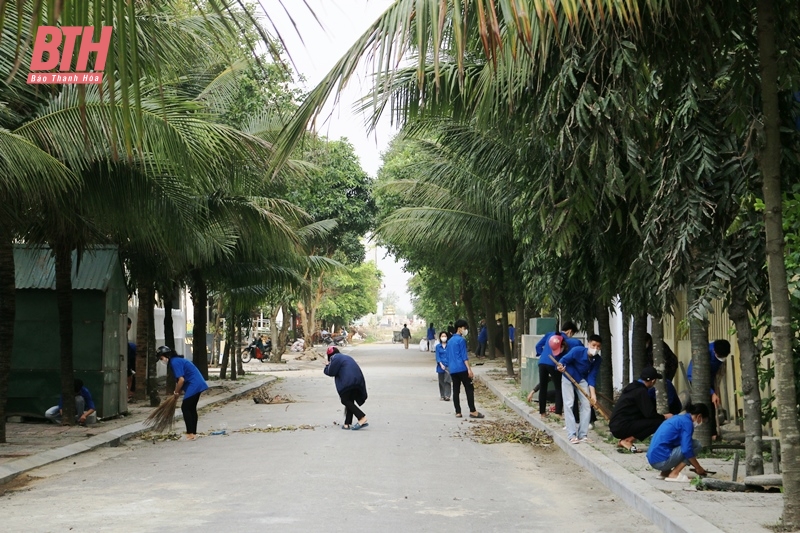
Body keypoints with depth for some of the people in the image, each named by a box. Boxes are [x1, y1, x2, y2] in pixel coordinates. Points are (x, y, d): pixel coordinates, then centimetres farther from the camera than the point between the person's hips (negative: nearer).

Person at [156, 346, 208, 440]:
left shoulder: (175, 362, -15)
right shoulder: (177, 361, 16)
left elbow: (181, 380, -19)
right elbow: (178, 380, 18)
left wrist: (176, 392, -6)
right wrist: (178, 392, 12)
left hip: (194, 386, -10)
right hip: (198, 385, 10)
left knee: (185, 408, -5)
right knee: (192, 408, 14)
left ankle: (190, 434, -6)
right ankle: (193, 433, 19)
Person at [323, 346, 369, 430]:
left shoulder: (335, 358, 3)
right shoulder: (346, 357, 30)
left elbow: (331, 372, 0)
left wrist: (327, 366, 20)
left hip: (347, 382, -9)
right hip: (358, 381, 9)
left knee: (345, 401, -4)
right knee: (350, 401, 12)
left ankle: (362, 417, -18)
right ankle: (348, 424, 9)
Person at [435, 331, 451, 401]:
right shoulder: (438, 346, 5)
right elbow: (437, 356, 1)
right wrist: (441, 364, -13)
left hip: (448, 366, -2)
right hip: (441, 366, 2)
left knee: (447, 381, -9)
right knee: (441, 381, 8)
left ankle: (447, 396, -12)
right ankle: (442, 396, 17)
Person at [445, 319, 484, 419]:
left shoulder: (450, 341, 16)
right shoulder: (461, 340, -8)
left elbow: (447, 355, 20)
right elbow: (464, 356, -13)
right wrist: (469, 369, -15)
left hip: (452, 369, 8)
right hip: (462, 369, -8)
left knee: (456, 390, 6)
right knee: (469, 389, -3)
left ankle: (458, 412, 4)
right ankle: (472, 411, -6)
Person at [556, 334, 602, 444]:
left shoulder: (597, 359, -19)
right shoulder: (577, 351, -31)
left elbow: (592, 376, -13)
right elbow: (563, 360, -25)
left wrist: (592, 393, -22)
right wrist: (560, 366, -49)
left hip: (582, 379, 4)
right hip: (568, 377, -4)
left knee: (586, 404, -3)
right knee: (569, 404, -11)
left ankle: (583, 435, 2)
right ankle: (572, 435, -12)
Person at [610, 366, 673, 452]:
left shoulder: (633, 387, 15)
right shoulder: (641, 391, -12)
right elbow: (649, 414, -13)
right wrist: (664, 417, 2)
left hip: (616, 426, 9)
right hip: (622, 427, -9)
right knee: (658, 422, -12)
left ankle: (623, 440, 10)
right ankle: (627, 440, -9)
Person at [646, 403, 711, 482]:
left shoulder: (678, 418, 20)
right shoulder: (687, 422, -8)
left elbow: (684, 446, 30)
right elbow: (687, 450, -16)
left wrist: (697, 467, 30)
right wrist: (698, 468, -2)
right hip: (662, 460, -9)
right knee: (696, 445, -3)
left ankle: (665, 472, 14)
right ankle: (674, 474, -7)